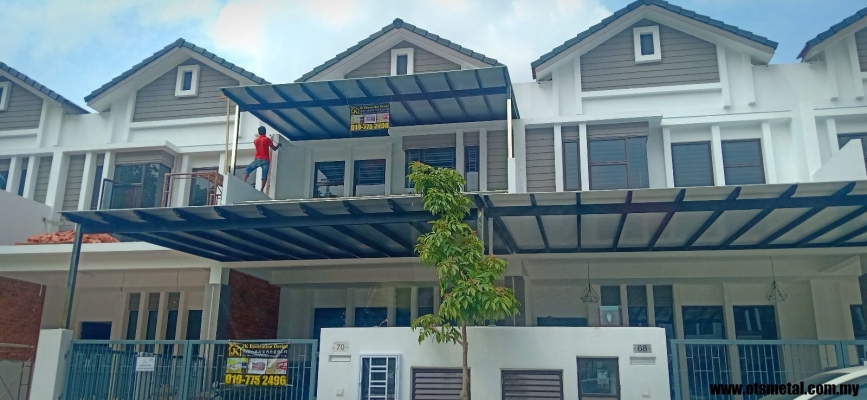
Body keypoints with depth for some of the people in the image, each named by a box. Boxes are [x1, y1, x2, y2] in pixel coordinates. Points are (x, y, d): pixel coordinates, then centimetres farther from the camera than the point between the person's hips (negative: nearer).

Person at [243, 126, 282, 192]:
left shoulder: (255, 140, 12)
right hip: (265, 160, -2)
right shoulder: (267, 139, -2)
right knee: (264, 176, -1)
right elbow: (274, 148, 0)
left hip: (258, 160, 2)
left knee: (248, 169, 13)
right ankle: (262, 190, -9)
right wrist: (279, 145, 21)